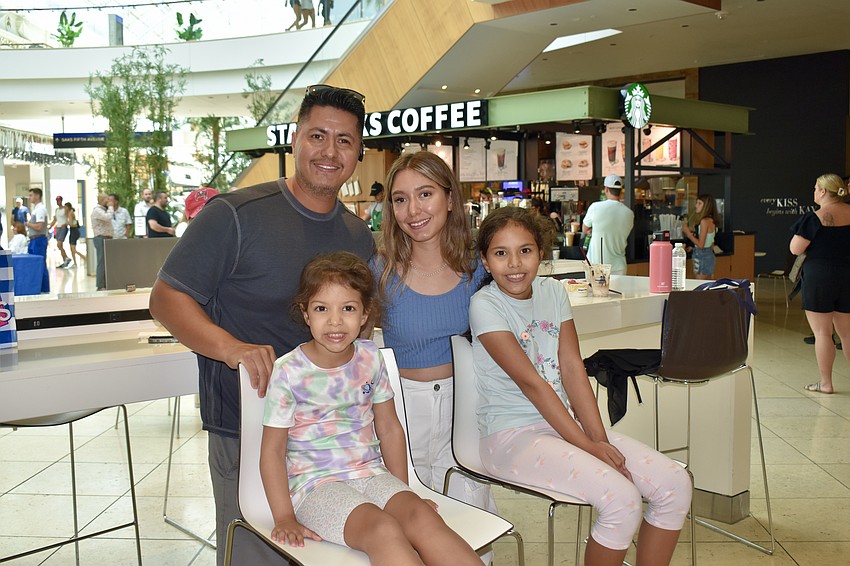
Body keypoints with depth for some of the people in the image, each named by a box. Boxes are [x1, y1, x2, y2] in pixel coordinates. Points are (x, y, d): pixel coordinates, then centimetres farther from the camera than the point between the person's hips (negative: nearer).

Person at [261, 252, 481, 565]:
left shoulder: (370, 358, 4)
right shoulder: (289, 372, -8)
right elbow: (273, 450, -3)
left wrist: (402, 492, 12)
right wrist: (285, 519, -7)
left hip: (371, 473, 4)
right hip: (316, 484, -3)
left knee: (422, 516, -25)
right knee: (383, 529, -31)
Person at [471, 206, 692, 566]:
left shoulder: (553, 292, 7)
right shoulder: (485, 305, -12)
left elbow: (572, 368, 1)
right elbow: (530, 382, -16)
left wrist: (599, 438, -9)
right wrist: (586, 445, -17)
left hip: (565, 421, 7)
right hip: (512, 434, -6)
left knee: (675, 485, -5)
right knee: (621, 498, -25)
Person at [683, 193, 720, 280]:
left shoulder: (705, 221, -18)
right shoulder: (711, 220, 11)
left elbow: (700, 244, -20)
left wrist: (688, 233, -11)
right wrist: (692, 233, 12)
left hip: (703, 256, -10)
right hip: (709, 254, 10)